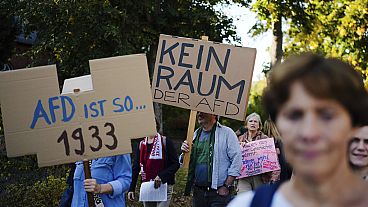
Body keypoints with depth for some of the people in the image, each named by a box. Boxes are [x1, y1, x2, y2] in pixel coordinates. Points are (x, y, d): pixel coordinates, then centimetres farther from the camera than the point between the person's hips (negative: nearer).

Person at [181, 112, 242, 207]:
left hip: (219, 192, -5)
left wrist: (226, 186, -13)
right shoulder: (196, 134, 12)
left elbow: (236, 160, -10)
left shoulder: (226, 133, -5)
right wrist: (185, 153, -5)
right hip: (198, 191, 5)